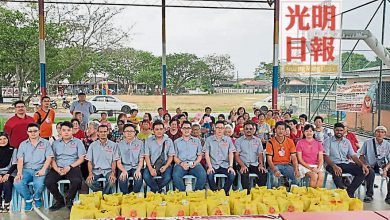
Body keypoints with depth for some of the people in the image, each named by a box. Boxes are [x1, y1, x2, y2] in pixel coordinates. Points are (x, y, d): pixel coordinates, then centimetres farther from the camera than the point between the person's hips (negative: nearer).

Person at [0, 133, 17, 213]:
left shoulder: (13, 150, 6)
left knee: (7, 184, -31)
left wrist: (7, 174, -13)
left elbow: (14, 165, 1)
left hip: (9, 173, -1)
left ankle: (7, 204, -17)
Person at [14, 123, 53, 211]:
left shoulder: (45, 143, 9)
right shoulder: (23, 144, 15)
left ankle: (37, 197, 5)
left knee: (39, 184, -32)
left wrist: (43, 170, -14)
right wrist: (19, 172, -11)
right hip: (26, 169, 2)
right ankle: (28, 199, 3)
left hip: (40, 169, -2)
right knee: (17, 183, -27)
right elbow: (20, 160, 6)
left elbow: (49, 158, 1)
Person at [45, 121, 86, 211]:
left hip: (72, 167, -2)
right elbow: (52, 159, 10)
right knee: (48, 181, -25)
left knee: (77, 180, -33)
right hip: (58, 168, 3)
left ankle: (69, 200, -3)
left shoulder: (78, 142, 10)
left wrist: (70, 167, -11)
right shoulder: (55, 143, 17)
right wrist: (57, 169, -10)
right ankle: (59, 200, 0)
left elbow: (81, 158, 3)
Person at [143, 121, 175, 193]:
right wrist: (150, 169, -16)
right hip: (152, 165, 0)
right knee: (146, 176, -29)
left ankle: (154, 189, 1)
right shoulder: (148, 141, 5)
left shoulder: (169, 141, 7)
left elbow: (171, 156, 6)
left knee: (167, 177, -29)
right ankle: (158, 190, -3)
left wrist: (165, 166, -12)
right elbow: (147, 156, -1)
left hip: (165, 165, 0)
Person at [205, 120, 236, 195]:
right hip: (213, 165, -1)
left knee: (232, 174, -27)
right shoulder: (209, 139, 6)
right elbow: (207, 154, 1)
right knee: (209, 175, -32)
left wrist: (231, 166, -9)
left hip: (225, 165, 1)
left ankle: (225, 192, -6)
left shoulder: (228, 139, 10)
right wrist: (210, 166, -12)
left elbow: (231, 153, 5)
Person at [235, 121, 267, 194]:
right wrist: (243, 165, -17)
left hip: (255, 164, 2)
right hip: (244, 164, -2)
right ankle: (247, 192, -25)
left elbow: (260, 154, 10)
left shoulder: (258, 140, 15)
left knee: (264, 173, -25)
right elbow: (237, 155, -1)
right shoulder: (238, 141, 6)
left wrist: (261, 165, -8)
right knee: (244, 174, -33)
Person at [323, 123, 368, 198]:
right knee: (337, 172, -38)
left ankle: (349, 192, -10)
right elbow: (326, 157, -10)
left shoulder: (347, 142, 15)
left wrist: (362, 165, -8)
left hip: (346, 164, 5)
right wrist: (334, 166, -29)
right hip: (333, 164, -5)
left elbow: (353, 156, 10)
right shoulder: (328, 141, 0)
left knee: (362, 171, -17)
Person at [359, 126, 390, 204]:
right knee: (371, 172, -36)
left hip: (383, 166, 3)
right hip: (370, 166, -2)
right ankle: (369, 195, -16)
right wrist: (365, 164, -13)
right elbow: (361, 155, 5)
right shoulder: (368, 142, -3)